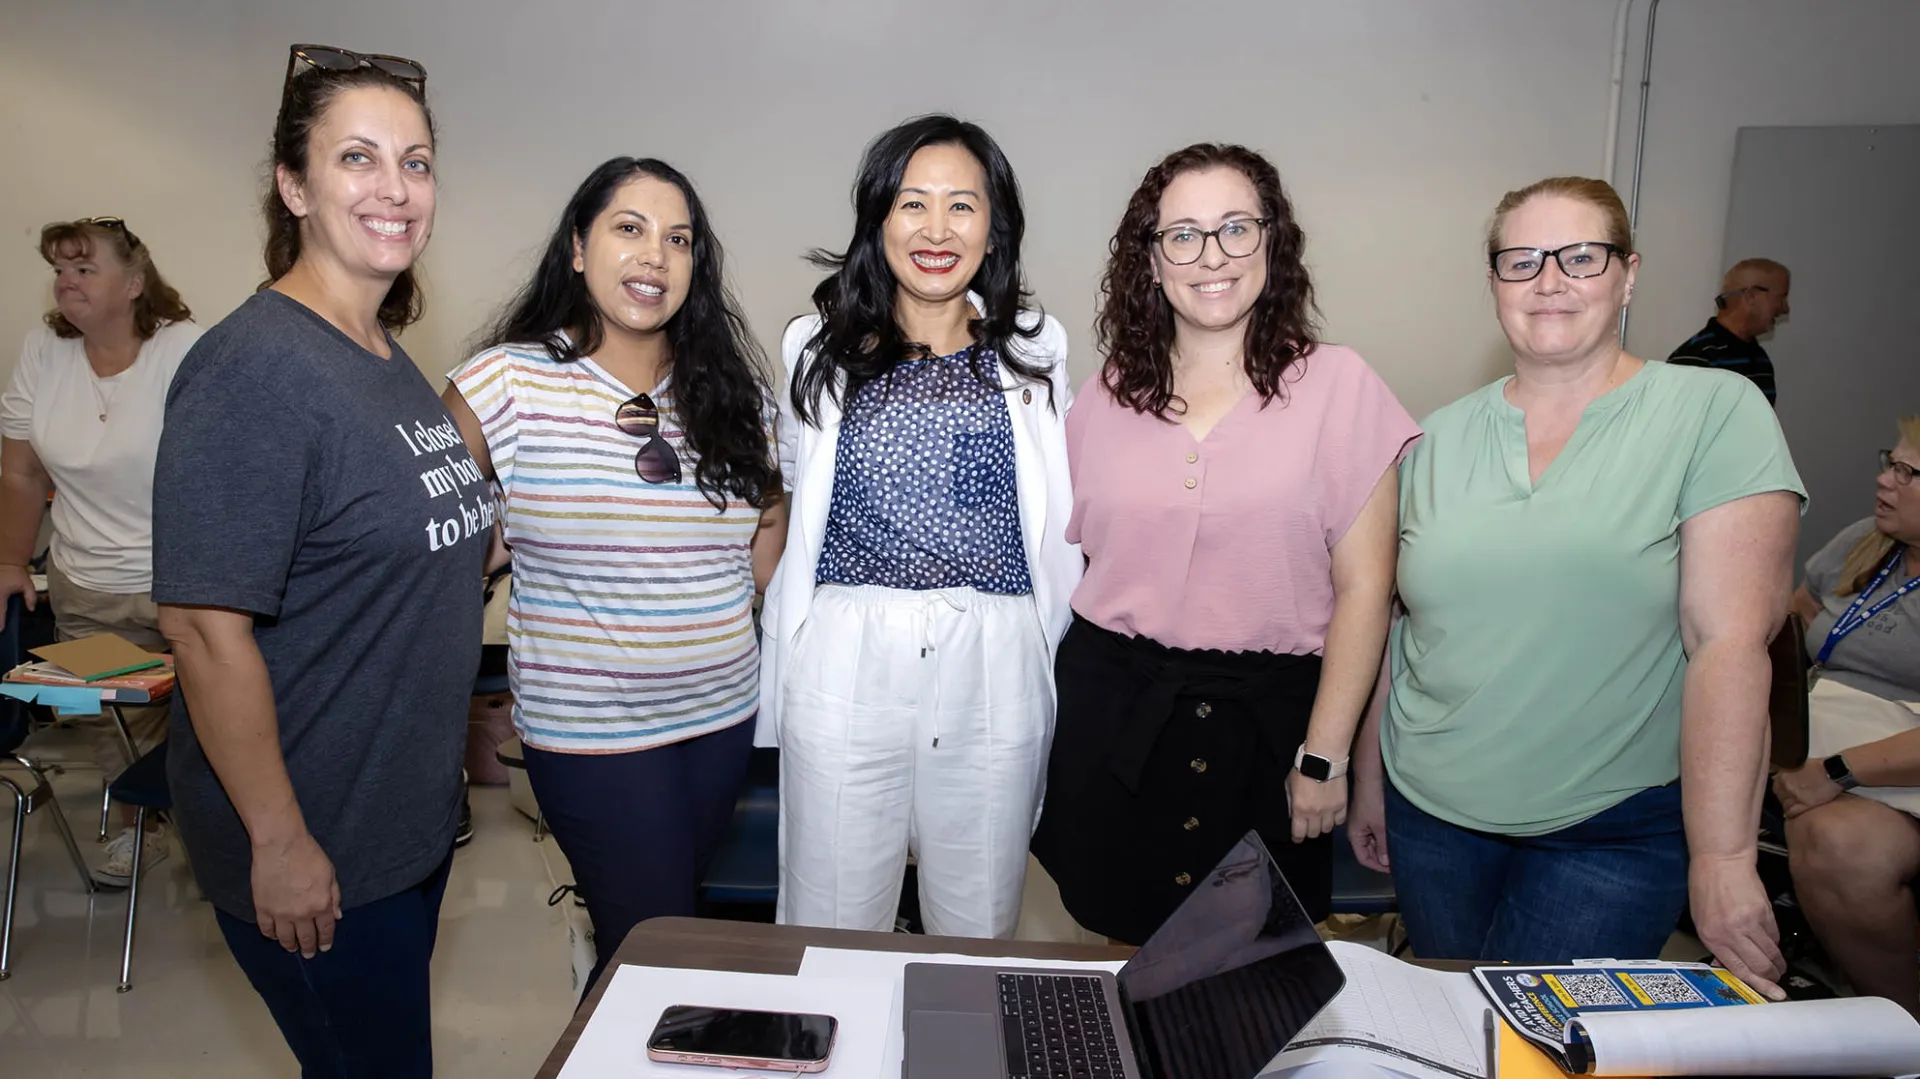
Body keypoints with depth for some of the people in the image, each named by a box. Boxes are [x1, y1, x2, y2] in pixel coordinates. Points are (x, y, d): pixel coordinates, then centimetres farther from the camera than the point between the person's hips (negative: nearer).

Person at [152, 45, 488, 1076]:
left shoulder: (391, 361, 7)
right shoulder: (254, 369, -20)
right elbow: (206, 624, -23)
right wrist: (280, 839, -20)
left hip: (411, 823, 8)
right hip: (313, 851, -8)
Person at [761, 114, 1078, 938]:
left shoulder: (1034, 350, 7)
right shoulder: (819, 346, 6)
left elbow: (1057, 523, 12)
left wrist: (1060, 657, 9)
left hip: (994, 669, 1)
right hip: (845, 662, 0)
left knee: (979, 932, 15)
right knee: (831, 932, 11)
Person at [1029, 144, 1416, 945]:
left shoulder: (1337, 385, -4)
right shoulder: (1106, 397, 6)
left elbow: (1362, 587, -6)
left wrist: (1323, 757, -8)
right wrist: (1040, 724, 7)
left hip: (1266, 719, -2)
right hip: (1110, 710, 3)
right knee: (1126, 950, 13)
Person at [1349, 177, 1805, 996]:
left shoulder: (1716, 412, -7)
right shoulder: (1441, 438, 4)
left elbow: (1731, 639, -14)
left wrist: (1721, 856, -17)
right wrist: (1368, 782, 12)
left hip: (1615, 828, -3)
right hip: (1430, 813, 4)